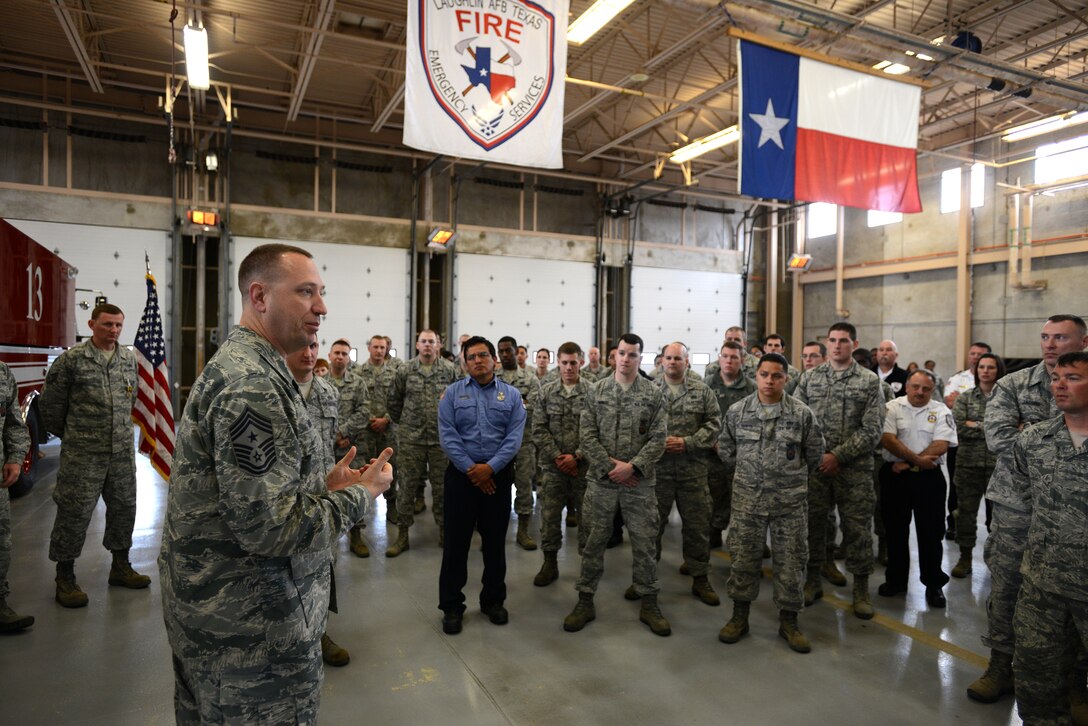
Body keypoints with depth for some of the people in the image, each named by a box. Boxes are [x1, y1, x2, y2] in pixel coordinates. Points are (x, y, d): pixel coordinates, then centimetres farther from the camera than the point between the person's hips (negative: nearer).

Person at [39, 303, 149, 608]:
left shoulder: (129, 358, 7)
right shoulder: (71, 359, -7)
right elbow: (50, 403, 0)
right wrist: (68, 434, 9)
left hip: (123, 451, 5)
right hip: (82, 455, -5)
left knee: (124, 508, 12)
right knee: (74, 512, 1)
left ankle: (120, 567, 28)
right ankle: (65, 578, 16)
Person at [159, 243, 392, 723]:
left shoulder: (234, 363, 8)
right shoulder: (254, 384, -25)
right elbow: (269, 528, -29)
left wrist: (324, 485, 4)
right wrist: (360, 493, -15)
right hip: (252, 629, -10)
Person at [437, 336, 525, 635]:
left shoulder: (511, 395, 3)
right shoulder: (453, 392, 2)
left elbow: (514, 437, -4)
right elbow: (447, 435, -6)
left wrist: (490, 468, -15)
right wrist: (470, 469, -13)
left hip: (498, 473, 1)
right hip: (461, 473, -1)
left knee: (495, 540, 10)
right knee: (456, 540, 4)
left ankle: (493, 600, 28)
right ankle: (451, 606, 18)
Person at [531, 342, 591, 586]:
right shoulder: (546, 391, 3)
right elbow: (539, 429, 0)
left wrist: (576, 457, -12)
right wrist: (557, 456, -9)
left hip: (584, 466, -2)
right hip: (553, 465, 2)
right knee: (549, 515, 7)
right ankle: (550, 563, 22)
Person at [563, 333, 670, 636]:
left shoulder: (653, 394, 0)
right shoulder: (596, 390, 2)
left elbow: (658, 439, -4)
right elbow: (588, 435, -2)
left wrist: (632, 466, -15)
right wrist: (610, 466, -11)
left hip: (639, 481, 0)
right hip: (600, 479, 1)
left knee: (644, 542, 7)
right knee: (593, 541, 8)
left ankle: (649, 604, 23)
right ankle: (585, 601, 23)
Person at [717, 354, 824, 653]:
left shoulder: (802, 414, -5)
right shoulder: (737, 411, -2)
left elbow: (814, 453, 7)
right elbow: (725, 449, 11)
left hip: (789, 501, 0)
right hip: (747, 499, 1)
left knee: (790, 561, 8)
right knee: (744, 558, 9)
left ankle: (788, 621, 25)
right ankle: (739, 616, 25)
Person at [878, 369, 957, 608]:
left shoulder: (941, 411, 1)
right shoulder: (892, 407, 0)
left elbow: (941, 445, -10)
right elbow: (887, 439, -11)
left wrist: (908, 463, -14)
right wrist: (918, 459, -17)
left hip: (929, 478, 0)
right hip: (895, 476, 0)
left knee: (931, 532, 5)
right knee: (895, 530, 10)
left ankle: (934, 584, 21)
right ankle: (896, 580, 25)